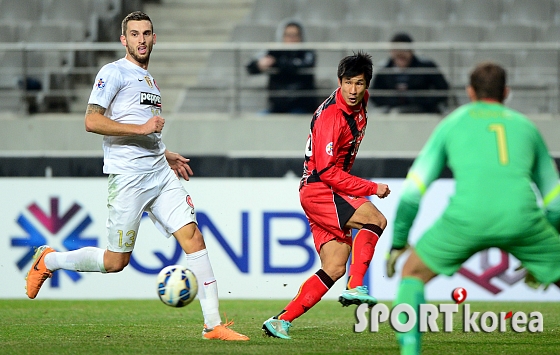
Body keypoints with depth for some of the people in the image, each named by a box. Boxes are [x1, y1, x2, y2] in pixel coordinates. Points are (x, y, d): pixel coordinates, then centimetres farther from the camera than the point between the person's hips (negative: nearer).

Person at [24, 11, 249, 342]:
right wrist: (142, 128, -17)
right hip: (128, 177, -7)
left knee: (193, 236, -8)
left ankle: (213, 324, -8)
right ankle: (48, 260, 22)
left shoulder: (149, 79, 22)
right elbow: (92, 121, -15)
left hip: (160, 172, 7)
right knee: (116, 261, -2)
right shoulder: (114, 72, -4)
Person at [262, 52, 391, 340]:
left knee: (334, 268, 2)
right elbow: (326, 171, -23)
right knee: (375, 219, -26)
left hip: (330, 192, 9)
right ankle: (355, 288, -26)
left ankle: (282, 321, 2)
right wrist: (371, 188, -21)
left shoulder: (359, 103, 7)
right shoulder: (331, 116, -20)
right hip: (318, 190, -9)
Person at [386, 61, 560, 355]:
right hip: (521, 217, 1)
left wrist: (397, 244, 31)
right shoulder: (526, 126, 29)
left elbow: (413, 190, 21)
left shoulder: (452, 124, 26)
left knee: (414, 272, 22)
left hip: (468, 217, -1)